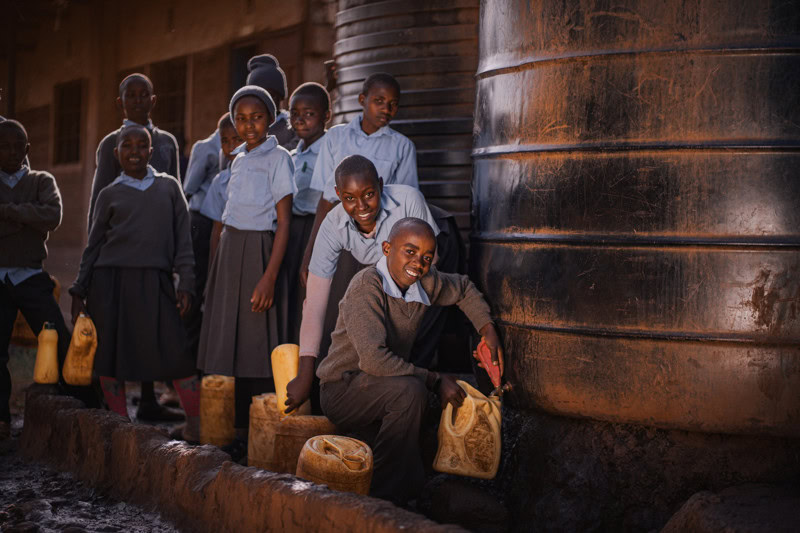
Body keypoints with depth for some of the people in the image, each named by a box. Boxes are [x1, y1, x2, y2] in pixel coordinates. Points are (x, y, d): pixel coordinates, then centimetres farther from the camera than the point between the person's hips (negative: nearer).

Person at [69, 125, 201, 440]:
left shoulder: (169, 186, 12)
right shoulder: (110, 195, 11)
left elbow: (183, 238, 9)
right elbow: (94, 245, 15)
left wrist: (186, 283, 0)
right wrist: (79, 290, 10)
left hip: (155, 281, -1)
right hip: (110, 281, 1)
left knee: (175, 350, -10)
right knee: (110, 354, 0)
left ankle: (196, 424, -4)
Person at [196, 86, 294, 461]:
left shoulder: (277, 158, -5)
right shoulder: (239, 160, 16)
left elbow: (283, 222, -10)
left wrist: (270, 276, -18)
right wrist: (218, 269, 11)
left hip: (258, 254, -7)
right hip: (229, 252, 7)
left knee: (257, 345, -7)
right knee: (232, 343, 6)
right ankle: (241, 433, 12)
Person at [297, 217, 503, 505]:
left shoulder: (425, 282, 0)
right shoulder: (367, 284, -21)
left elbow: (463, 288, 24)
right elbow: (373, 358, -30)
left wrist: (488, 330, 11)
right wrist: (434, 380, -25)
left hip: (382, 388, 8)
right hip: (342, 390, -8)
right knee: (409, 391, -33)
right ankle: (383, 500, -26)